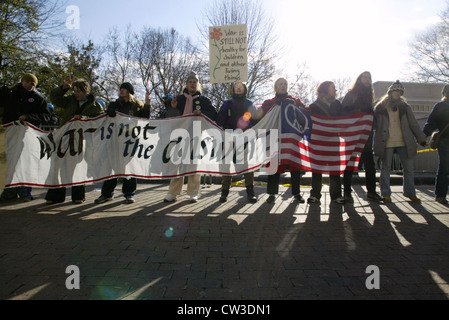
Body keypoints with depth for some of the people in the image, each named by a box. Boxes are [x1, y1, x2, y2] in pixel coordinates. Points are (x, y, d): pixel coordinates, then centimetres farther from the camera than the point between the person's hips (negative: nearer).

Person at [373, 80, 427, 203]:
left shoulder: (405, 107, 13)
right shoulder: (380, 107, 5)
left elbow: (413, 124, 15)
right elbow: (375, 124, 5)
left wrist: (421, 138, 12)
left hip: (404, 142, 3)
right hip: (386, 143, -3)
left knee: (409, 168, 6)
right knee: (386, 169, 3)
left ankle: (410, 193, 21)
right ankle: (386, 194, 14)